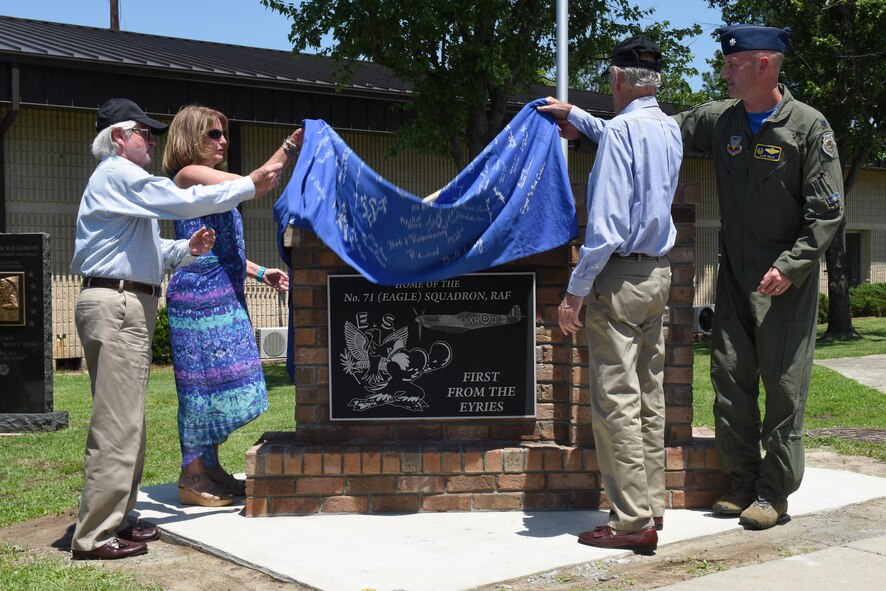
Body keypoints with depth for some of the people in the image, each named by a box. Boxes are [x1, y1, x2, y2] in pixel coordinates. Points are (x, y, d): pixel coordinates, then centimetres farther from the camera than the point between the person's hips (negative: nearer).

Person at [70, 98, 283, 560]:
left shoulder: (121, 181, 27)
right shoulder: (118, 175, -7)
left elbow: (144, 251, 25)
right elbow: (188, 201, -16)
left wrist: (186, 249, 9)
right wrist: (250, 185, -9)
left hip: (127, 305, 11)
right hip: (116, 303, -11)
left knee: (125, 421, 12)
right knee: (117, 423, -11)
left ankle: (112, 520, 19)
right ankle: (95, 535, -8)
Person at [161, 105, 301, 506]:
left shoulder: (208, 181, 21)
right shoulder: (189, 175, -8)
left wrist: (260, 273, 18)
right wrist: (287, 150, -17)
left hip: (224, 297, 10)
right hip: (200, 296, -10)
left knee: (217, 381, 11)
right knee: (204, 379, -7)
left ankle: (210, 469, 19)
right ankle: (192, 477, 0)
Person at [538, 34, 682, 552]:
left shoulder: (619, 130, -14)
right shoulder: (670, 130, 12)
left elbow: (607, 224, -20)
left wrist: (576, 292, -15)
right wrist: (573, 115, 45)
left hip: (620, 275, -9)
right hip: (660, 274, 9)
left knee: (617, 401, -6)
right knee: (650, 397, 13)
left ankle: (633, 522, -3)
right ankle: (652, 506, 21)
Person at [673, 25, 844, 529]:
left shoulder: (809, 127, -9)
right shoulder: (719, 120, 5)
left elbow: (827, 211, -10)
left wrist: (790, 266, -18)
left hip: (788, 280, -5)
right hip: (735, 278, 5)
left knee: (784, 387, 0)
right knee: (731, 380, 7)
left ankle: (774, 492, 12)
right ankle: (742, 482, 21)